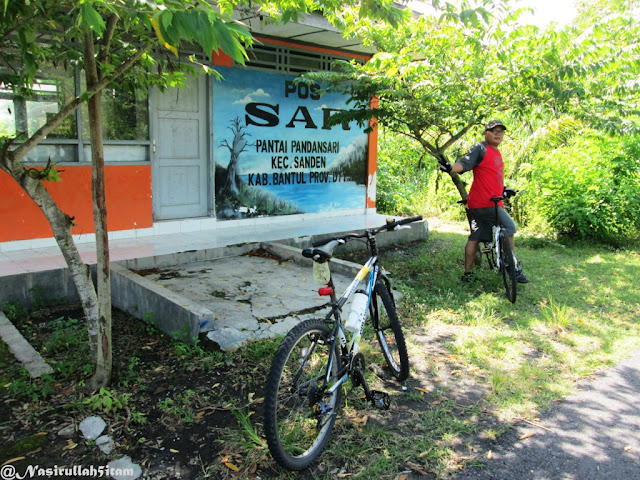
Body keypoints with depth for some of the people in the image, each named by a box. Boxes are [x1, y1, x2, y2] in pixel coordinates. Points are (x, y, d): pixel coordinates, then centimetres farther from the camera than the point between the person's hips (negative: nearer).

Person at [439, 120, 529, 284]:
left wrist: (504, 189, 20)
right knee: (509, 228, -9)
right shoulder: (480, 148, -6)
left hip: (492, 201, 9)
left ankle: (468, 274, 14)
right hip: (484, 202, -9)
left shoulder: (497, 153, 21)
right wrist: (450, 167, -37)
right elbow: (464, 164, -19)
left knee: (475, 237, 9)